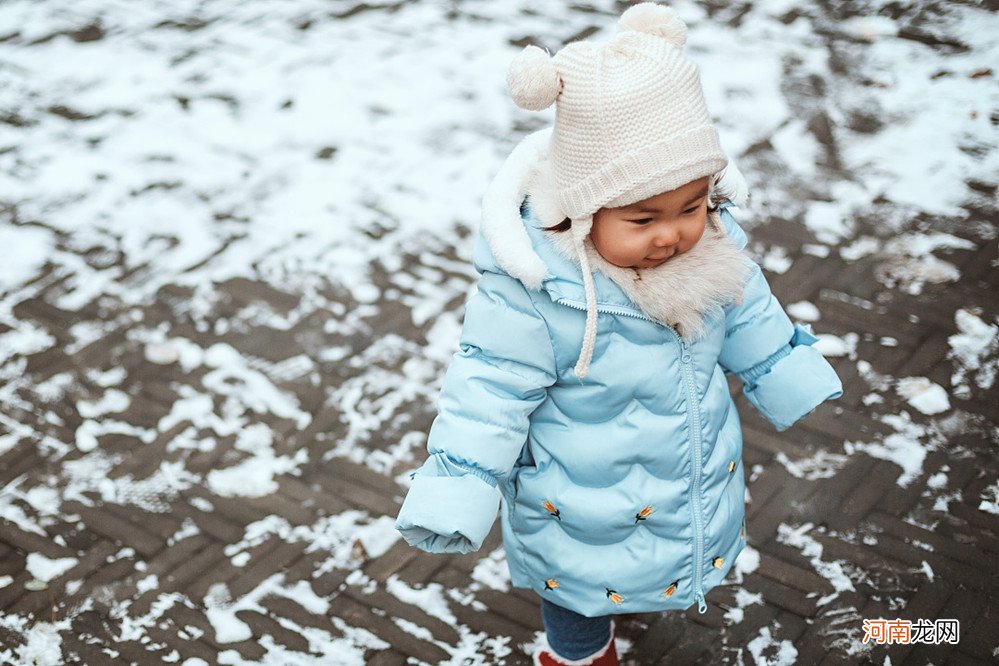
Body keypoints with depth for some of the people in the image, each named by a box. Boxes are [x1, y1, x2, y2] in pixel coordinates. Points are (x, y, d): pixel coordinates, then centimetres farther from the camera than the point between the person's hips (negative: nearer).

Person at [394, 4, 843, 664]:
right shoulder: (533, 294, -36)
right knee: (579, 594, 23)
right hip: (584, 521, -5)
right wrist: (453, 500, -26)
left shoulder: (711, 243, -18)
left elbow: (747, 315, 2)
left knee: (663, 567, 33)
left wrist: (795, 381, 13)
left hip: (699, 483, 5)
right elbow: (490, 393, -27)